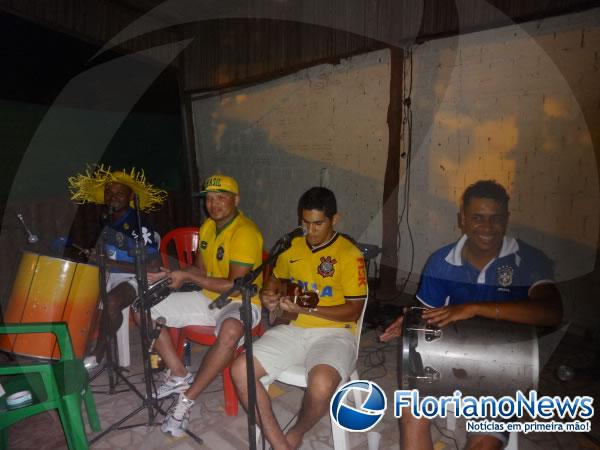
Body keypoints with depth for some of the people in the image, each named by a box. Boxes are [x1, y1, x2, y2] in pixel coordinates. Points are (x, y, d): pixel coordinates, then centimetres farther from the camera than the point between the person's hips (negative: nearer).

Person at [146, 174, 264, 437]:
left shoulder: (245, 233, -20)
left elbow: (235, 285, -23)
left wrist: (187, 277, -19)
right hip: (207, 298, 8)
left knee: (230, 331, -42)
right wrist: (168, 275, -3)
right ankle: (179, 375, 4)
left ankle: (186, 400, -22)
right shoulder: (207, 227, 6)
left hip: (240, 302, -8)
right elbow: (200, 270, 14)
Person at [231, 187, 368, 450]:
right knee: (239, 370, -15)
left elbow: (354, 310, -10)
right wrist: (268, 297, 1)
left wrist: (307, 309, -20)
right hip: (294, 330, 5)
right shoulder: (291, 247, 8)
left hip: (333, 333, -5)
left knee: (321, 386, -34)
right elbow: (275, 280, 25)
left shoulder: (349, 255, -9)